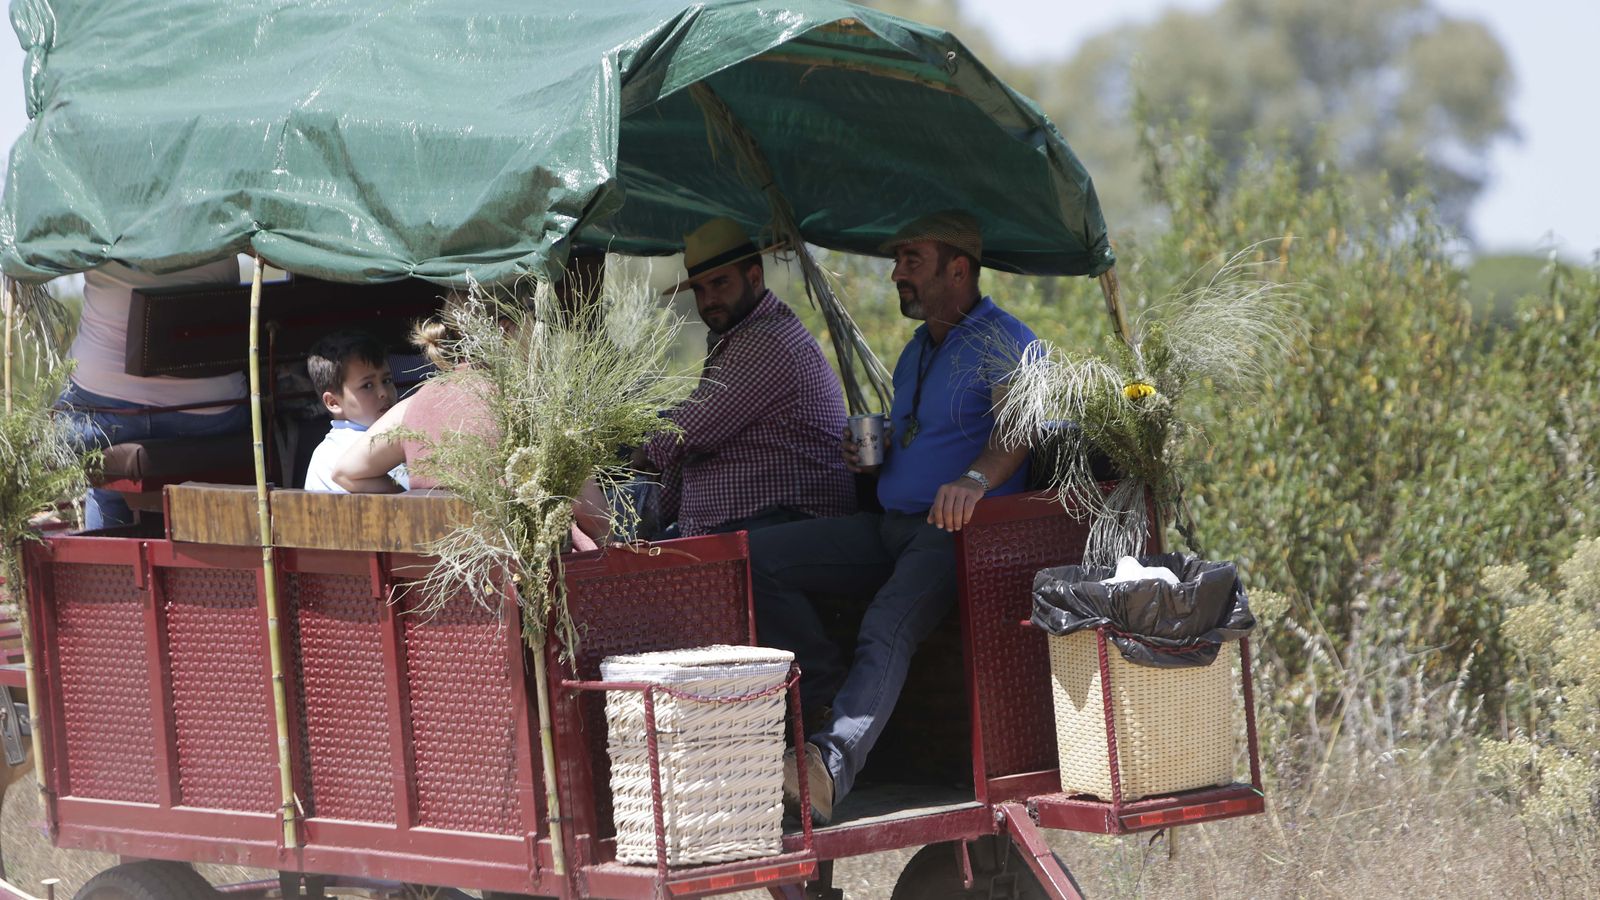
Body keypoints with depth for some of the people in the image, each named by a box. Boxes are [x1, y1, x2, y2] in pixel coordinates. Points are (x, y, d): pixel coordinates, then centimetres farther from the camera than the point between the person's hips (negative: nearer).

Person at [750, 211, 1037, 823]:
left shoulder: (1003, 342, -5)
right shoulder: (917, 352, 24)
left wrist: (975, 478, -45)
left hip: (956, 530, -9)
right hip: (889, 527, 9)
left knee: (888, 628, -37)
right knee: (756, 558, -5)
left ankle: (831, 762, -56)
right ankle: (827, 690, -7)